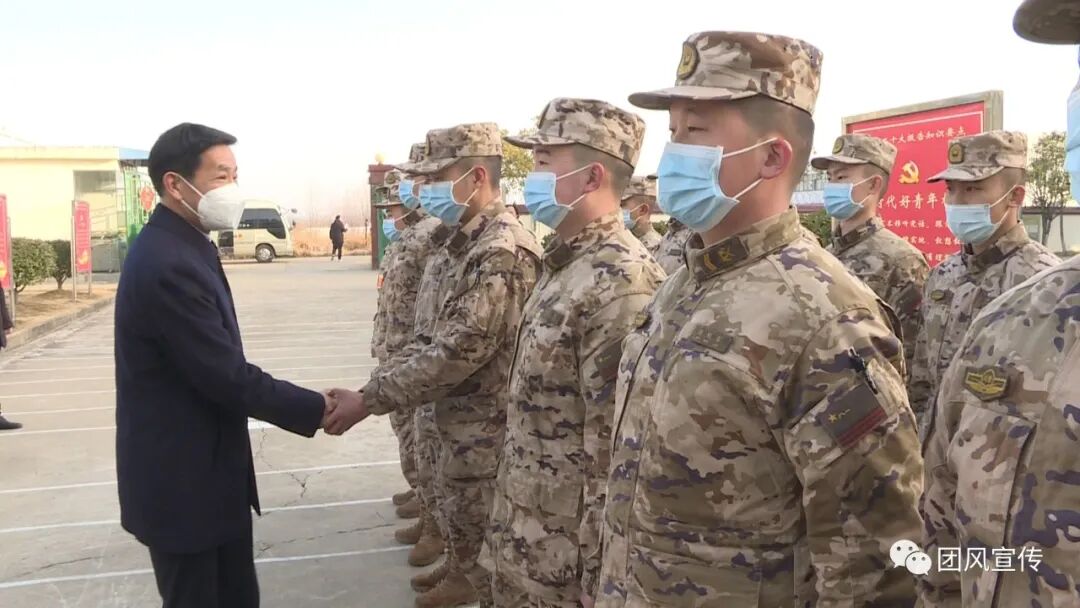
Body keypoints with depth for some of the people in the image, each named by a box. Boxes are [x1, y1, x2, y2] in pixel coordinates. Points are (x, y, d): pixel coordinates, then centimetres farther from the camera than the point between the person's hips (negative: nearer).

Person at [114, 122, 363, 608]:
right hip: (183, 481, -9)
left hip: (206, 469, 9)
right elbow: (228, 377, -24)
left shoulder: (179, 247, 7)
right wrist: (322, 408, -15)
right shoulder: (168, 264, -25)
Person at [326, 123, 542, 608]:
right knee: (465, 528, 25)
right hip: (459, 422, 9)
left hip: (485, 431, -9)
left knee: (489, 549, 7)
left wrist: (368, 398, -22)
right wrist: (379, 388, 10)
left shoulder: (503, 251, -23)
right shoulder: (469, 242, 8)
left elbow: (459, 351, -27)